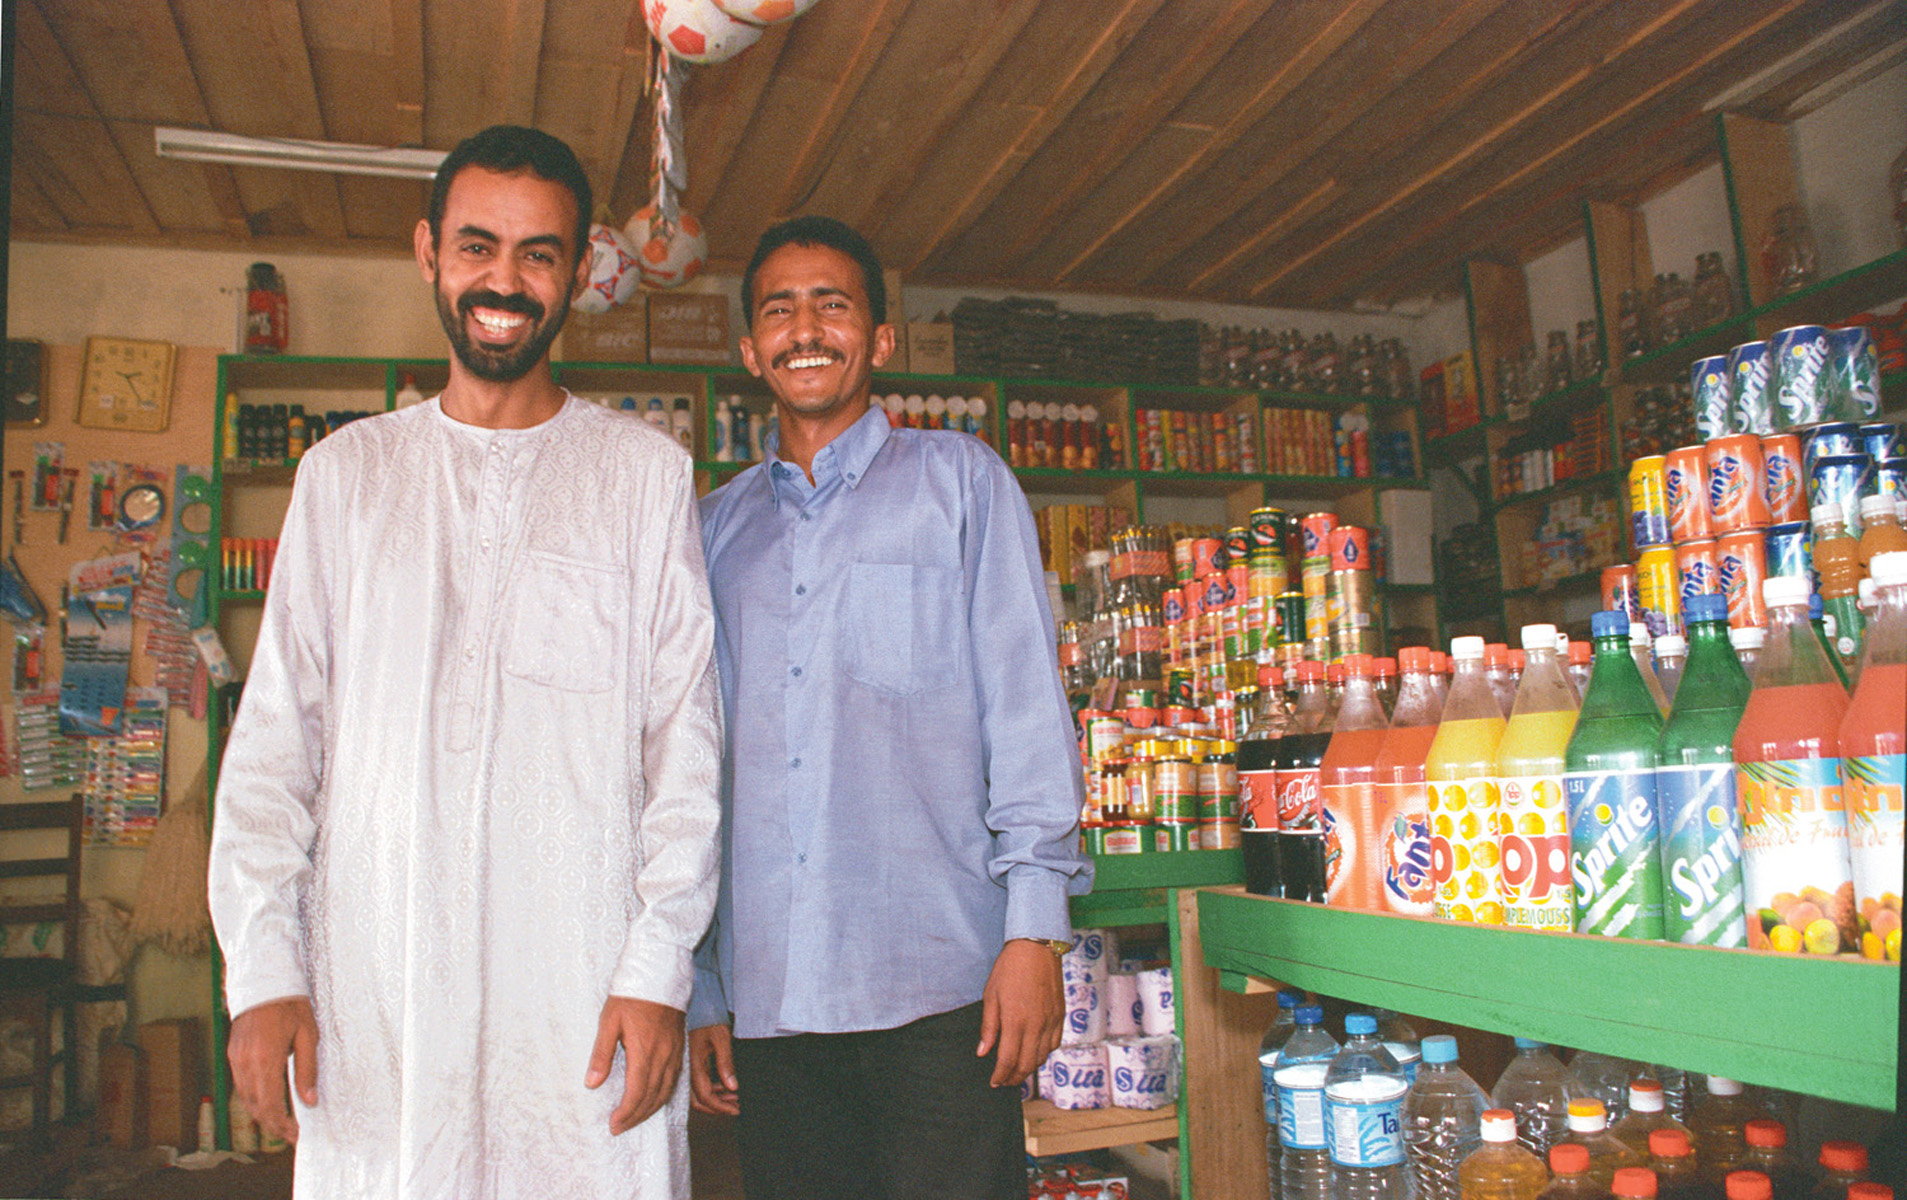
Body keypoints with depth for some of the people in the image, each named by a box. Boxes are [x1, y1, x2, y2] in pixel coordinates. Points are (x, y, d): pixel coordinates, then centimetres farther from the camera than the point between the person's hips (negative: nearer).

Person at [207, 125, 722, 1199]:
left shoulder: (648, 475, 5)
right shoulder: (346, 472, 12)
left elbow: (686, 736, 1)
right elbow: (276, 733, 10)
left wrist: (660, 968, -7)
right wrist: (262, 962, 0)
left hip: (585, 992, -2)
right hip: (369, 992, 2)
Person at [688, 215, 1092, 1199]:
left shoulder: (958, 480, 7)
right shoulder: (718, 526, 15)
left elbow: (1026, 704, 1)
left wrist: (1033, 927, -9)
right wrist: (700, 990, 11)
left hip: (939, 981, -3)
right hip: (769, 997, 3)